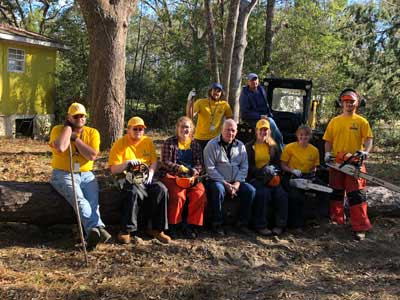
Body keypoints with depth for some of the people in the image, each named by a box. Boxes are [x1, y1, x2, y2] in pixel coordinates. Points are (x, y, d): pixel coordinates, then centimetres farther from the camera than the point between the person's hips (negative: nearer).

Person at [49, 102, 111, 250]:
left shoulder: (92, 132, 6)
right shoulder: (58, 129, 0)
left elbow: (92, 155, -11)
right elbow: (60, 148, -23)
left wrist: (75, 137, -10)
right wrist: (68, 126, -9)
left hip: (86, 175, 3)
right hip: (63, 175, -3)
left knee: (93, 202, -25)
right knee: (79, 199, -30)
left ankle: (92, 233, -39)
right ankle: (98, 228, -45)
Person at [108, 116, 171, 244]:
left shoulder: (148, 141, 10)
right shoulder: (120, 144, -2)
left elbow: (154, 161, 9)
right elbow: (114, 170, -4)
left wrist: (150, 174, -10)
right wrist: (127, 163, -22)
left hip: (145, 178, 4)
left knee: (162, 189, -25)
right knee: (134, 192, -37)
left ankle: (156, 228, -14)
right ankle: (127, 230, -23)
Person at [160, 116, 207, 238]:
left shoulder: (195, 145, 17)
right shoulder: (169, 142, 7)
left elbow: (199, 164, 11)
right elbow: (165, 162, -3)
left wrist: (194, 171, -12)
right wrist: (180, 168, -18)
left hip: (191, 177, 3)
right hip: (171, 176, -3)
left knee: (200, 194, -25)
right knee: (178, 195, -31)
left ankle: (191, 225, -12)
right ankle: (172, 225, -12)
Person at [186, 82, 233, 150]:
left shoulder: (224, 105, 1)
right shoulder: (200, 102, -4)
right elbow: (190, 117, -15)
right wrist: (189, 102, -28)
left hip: (216, 139, 1)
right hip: (200, 139, -1)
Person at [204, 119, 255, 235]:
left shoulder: (240, 146, 11)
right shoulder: (212, 145, -3)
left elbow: (244, 167, 8)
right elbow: (210, 168, -9)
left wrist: (237, 183, -9)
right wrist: (225, 184, -15)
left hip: (236, 182, 4)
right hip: (218, 180, -4)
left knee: (251, 190, -20)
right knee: (218, 190, -36)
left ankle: (243, 222, -6)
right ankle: (217, 224, -19)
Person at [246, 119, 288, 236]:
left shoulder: (272, 146, 17)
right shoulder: (249, 147, 6)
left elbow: (277, 163, 16)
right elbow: (248, 166, -3)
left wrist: (272, 169, -8)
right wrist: (261, 171, -19)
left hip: (270, 178, 4)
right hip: (254, 178, -4)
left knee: (281, 193, -24)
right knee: (264, 192, -33)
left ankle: (280, 225, -16)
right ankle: (261, 226, -25)